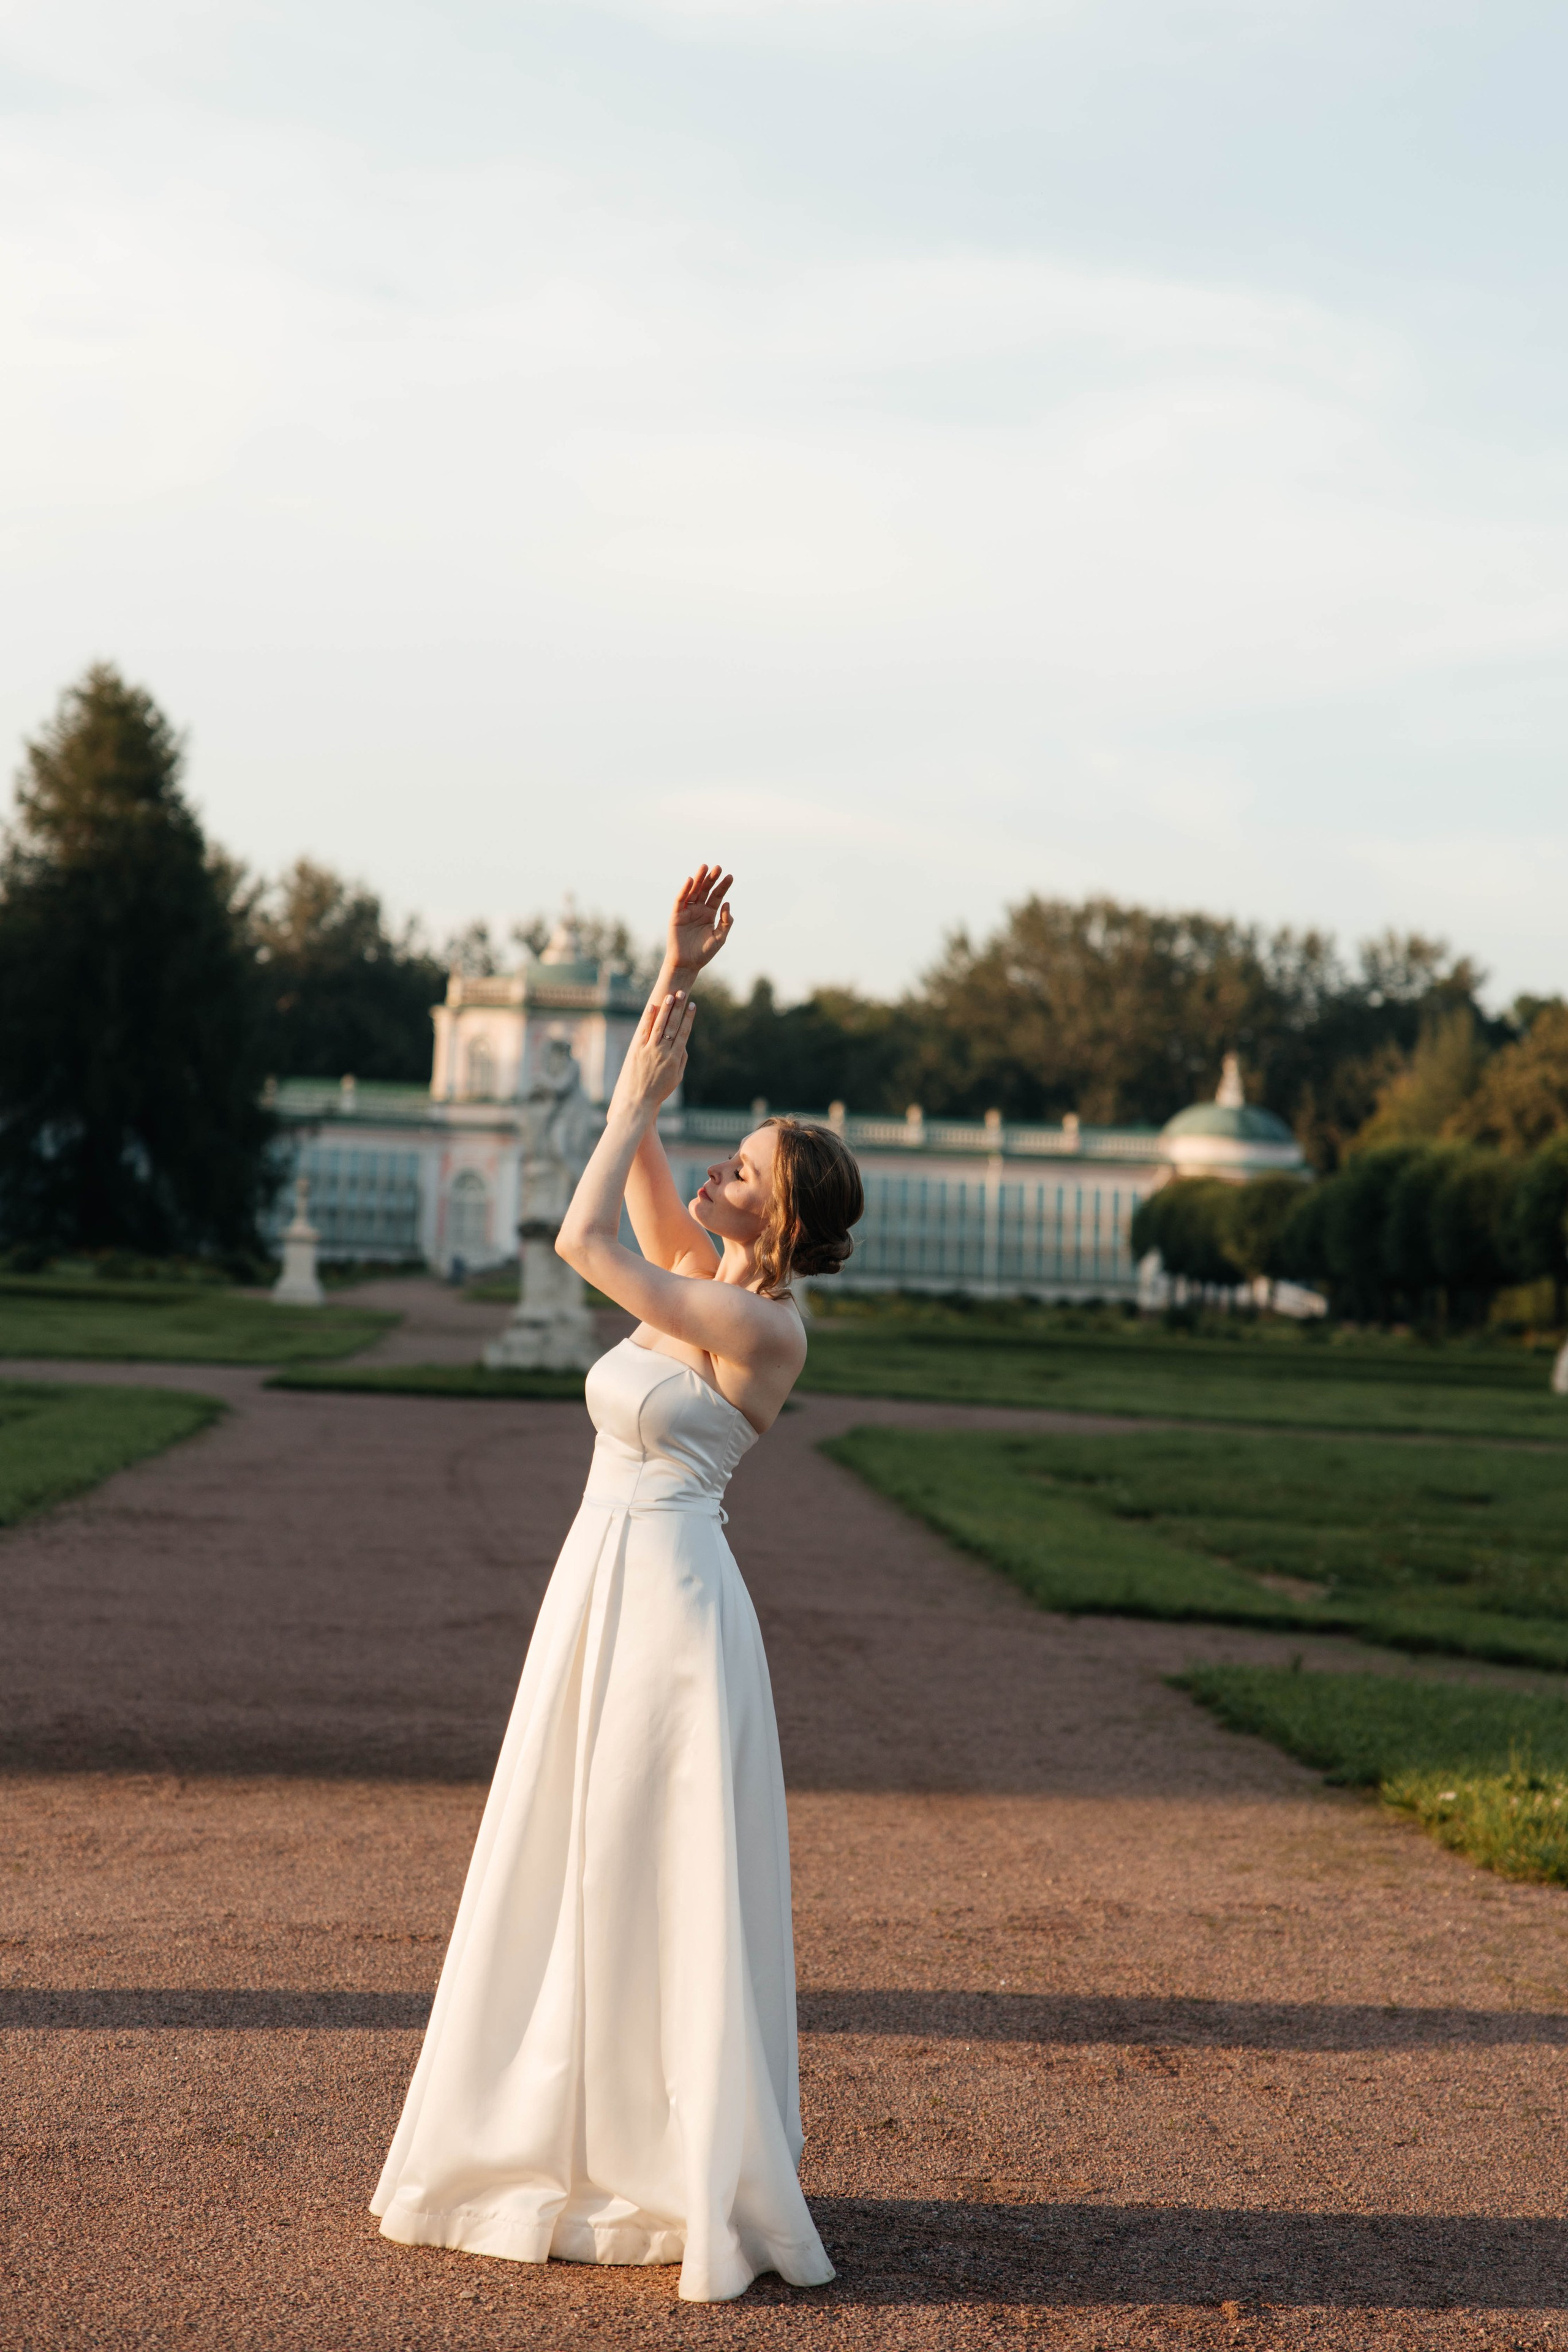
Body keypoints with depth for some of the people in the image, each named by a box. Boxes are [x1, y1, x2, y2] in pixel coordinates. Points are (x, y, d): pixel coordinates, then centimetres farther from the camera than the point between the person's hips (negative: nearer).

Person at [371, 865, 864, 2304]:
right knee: (569, 1883, 14)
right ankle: (586, 2148, 25)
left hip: (667, 1605, -9)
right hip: (607, 1594, 9)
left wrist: (647, 1086, -9)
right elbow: (636, 1146, 11)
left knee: (665, 1894, -4)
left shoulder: (763, 1326, -15)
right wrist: (674, 986, 5)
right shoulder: (704, 1276, 9)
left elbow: (581, 1235, -20)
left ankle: (715, 2184, 4)